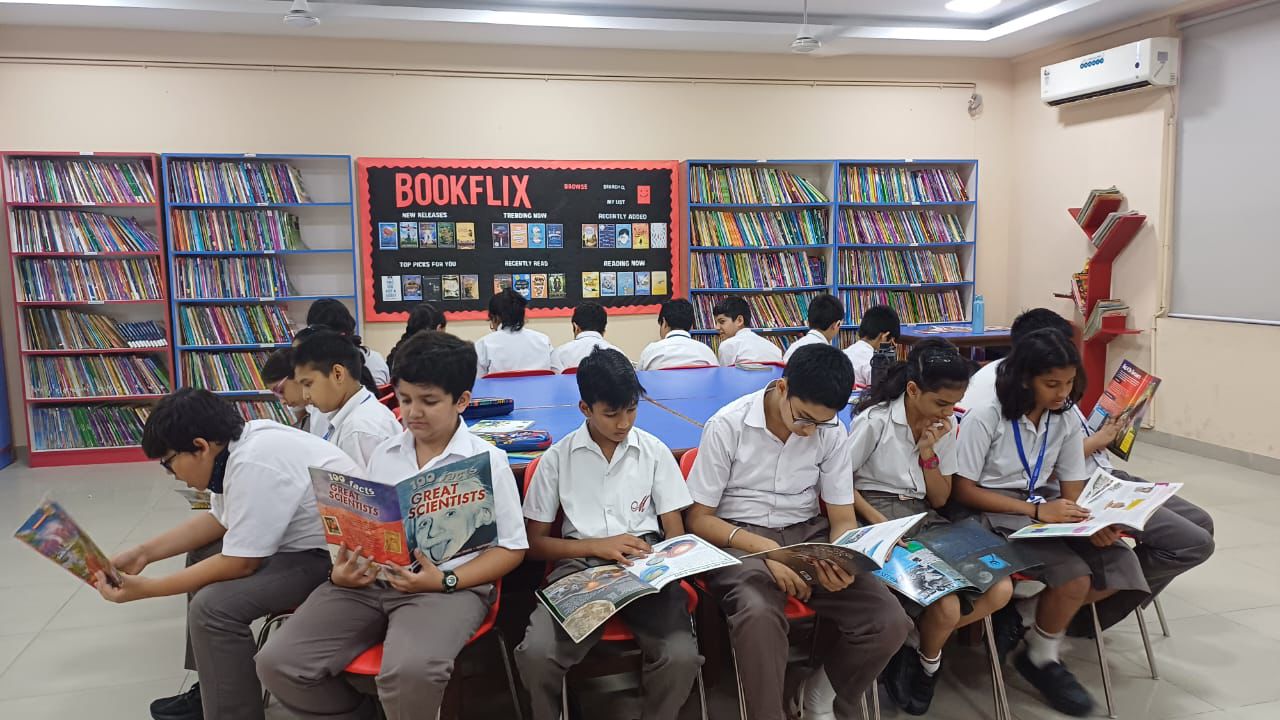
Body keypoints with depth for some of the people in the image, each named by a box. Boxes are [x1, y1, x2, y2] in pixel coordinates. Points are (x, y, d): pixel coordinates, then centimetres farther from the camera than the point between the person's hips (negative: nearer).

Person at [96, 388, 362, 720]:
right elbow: (218, 520, 17)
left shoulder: (253, 464, -27)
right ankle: (210, 688, 29)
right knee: (202, 552, 21)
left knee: (212, 606, -23)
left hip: (335, 556, -11)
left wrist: (146, 589, -12)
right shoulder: (240, 442, 2)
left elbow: (240, 564, -21)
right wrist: (143, 553, 12)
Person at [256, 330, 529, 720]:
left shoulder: (487, 460, -1)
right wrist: (343, 570, -4)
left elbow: (511, 548, -1)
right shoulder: (383, 454, 14)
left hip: (450, 586, -5)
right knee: (277, 663, -12)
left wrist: (445, 581, -16)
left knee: (409, 672, -35)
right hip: (368, 580, 5)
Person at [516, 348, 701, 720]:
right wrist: (598, 546, -10)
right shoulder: (557, 458, 4)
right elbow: (535, 543, 6)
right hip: (581, 565, 0)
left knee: (682, 657, -27)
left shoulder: (655, 451, 7)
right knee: (536, 654, -29)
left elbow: (675, 533, 9)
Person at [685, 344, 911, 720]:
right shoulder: (727, 425, -13)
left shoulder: (831, 432, -2)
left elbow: (843, 519, 3)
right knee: (759, 614, -38)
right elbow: (698, 518, -8)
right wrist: (765, 549, -23)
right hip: (739, 539, -4)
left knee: (890, 622, -17)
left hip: (809, 535, 4)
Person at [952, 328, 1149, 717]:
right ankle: (1042, 659, 2)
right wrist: (1035, 510, -23)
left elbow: (1072, 489, 4)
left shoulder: (1066, 421, 2)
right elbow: (963, 491, -15)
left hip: (1045, 506, 7)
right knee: (1073, 576, -26)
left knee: (1121, 566, -13)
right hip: (995, 512, -7)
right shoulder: (985, 418, -17)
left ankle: (1022, 616, 0)